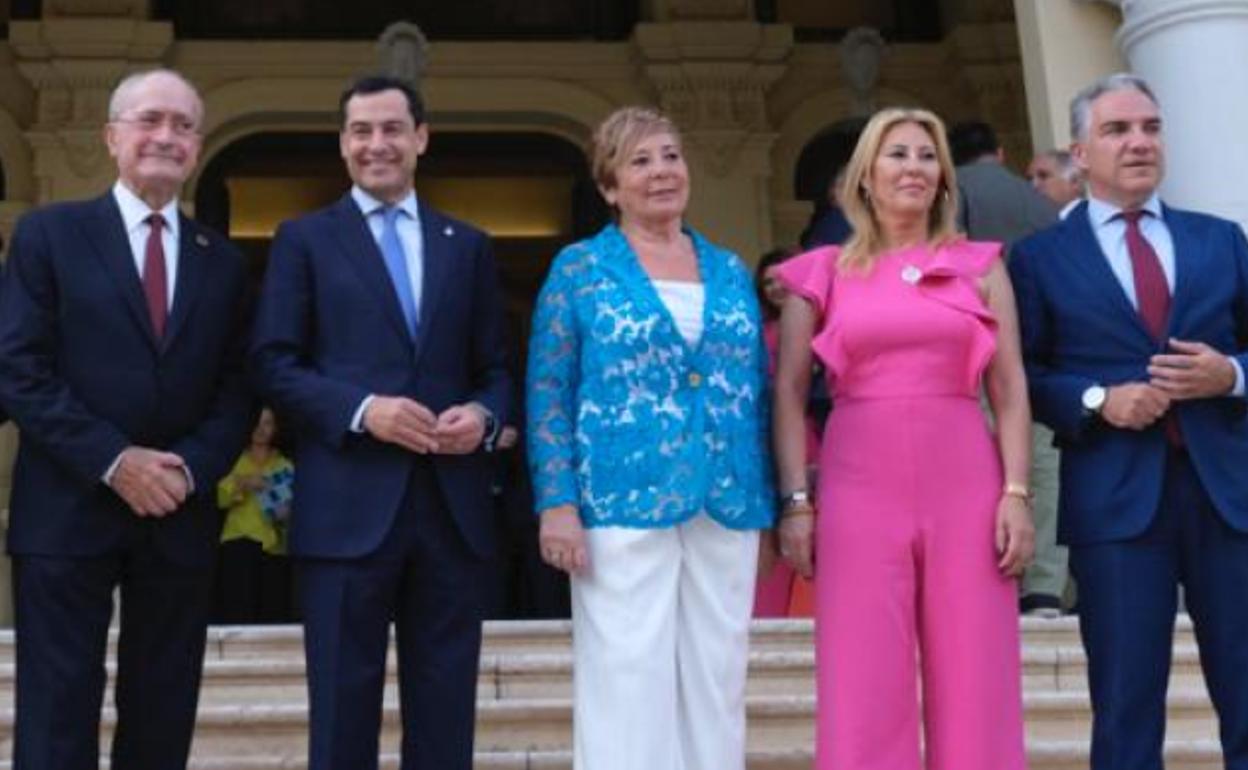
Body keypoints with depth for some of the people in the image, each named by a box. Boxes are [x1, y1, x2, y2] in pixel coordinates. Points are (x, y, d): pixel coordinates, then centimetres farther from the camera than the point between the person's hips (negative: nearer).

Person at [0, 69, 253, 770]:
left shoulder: (223, 261, 12)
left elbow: (237, 389, 9)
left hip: (181, 519, 3)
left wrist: (191, 468, -9)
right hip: (68, 512, -3)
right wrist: (112, 461, -14)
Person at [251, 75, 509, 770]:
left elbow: (495, 368, 14)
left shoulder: (468, 245, 15)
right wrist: (361, 409, -15)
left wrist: (484, 415, -8)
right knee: (344, 706, 3)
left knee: (446, 709, 8)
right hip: (348, 507, -3)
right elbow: (274, 364, -1)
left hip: (454, 507, 3)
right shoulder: (305, 238, 7)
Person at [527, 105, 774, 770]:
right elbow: (548, 392, -1)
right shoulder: (578, 269, 3)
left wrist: (776, 500, 10)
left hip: (727, 507, 4)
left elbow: (758, 390, 15)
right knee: (628, 685, -2)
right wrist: (557, 503, -11)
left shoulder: (731, 272, 14)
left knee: (717, 682, 7)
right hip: (622, 505, -4)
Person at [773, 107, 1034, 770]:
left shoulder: (980, 265, 11)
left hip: (965, 488, 1)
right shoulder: (822, 273, 9)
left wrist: (1016, 493, -3)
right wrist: (795, 501, -2)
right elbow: (788, 393, 6)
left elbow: (1010, 389, 7)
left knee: (974, 692, 1)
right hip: (860, 492, -1)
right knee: (864, 697, -1)